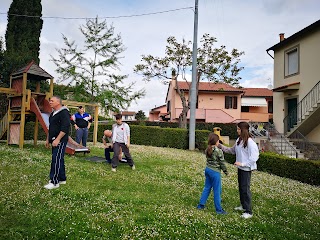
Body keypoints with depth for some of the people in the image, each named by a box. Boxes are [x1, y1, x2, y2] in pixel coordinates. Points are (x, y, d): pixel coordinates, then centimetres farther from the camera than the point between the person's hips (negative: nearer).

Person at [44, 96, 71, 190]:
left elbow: (65, 128, -23)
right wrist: (48, 139, 23)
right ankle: (62, 179, 23)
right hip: (54, 141, 10)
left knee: (56, 160, -10)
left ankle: (54, 182, -3)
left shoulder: (64, 112, -14)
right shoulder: (53, 113, 18)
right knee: (59, 160, 14)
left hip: (60, 141, -10)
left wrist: (57, 139, -25)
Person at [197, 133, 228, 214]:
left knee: (207, 188, 18)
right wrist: (225, 171, 4)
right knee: (217, 191, 5)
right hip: (215, 172, -7)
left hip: (208, 169, 7)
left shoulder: (207, 150, 2)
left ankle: (201, 205, 25)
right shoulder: (219, 151, -18)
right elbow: (222, 162, -11)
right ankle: (218, 209, 16)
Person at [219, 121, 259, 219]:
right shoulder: (239, 140, 4)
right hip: (240, 167, 8)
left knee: (245, 189, -2)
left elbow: (254, 158, -21)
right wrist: (222, 146, 7)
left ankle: (248, 211, 11)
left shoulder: (250, 142, -20)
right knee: (241, 187, 19)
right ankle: (243, 206, 37)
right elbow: (233, 150, 15)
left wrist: (242, 163, -23)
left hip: (246, 168, -8)